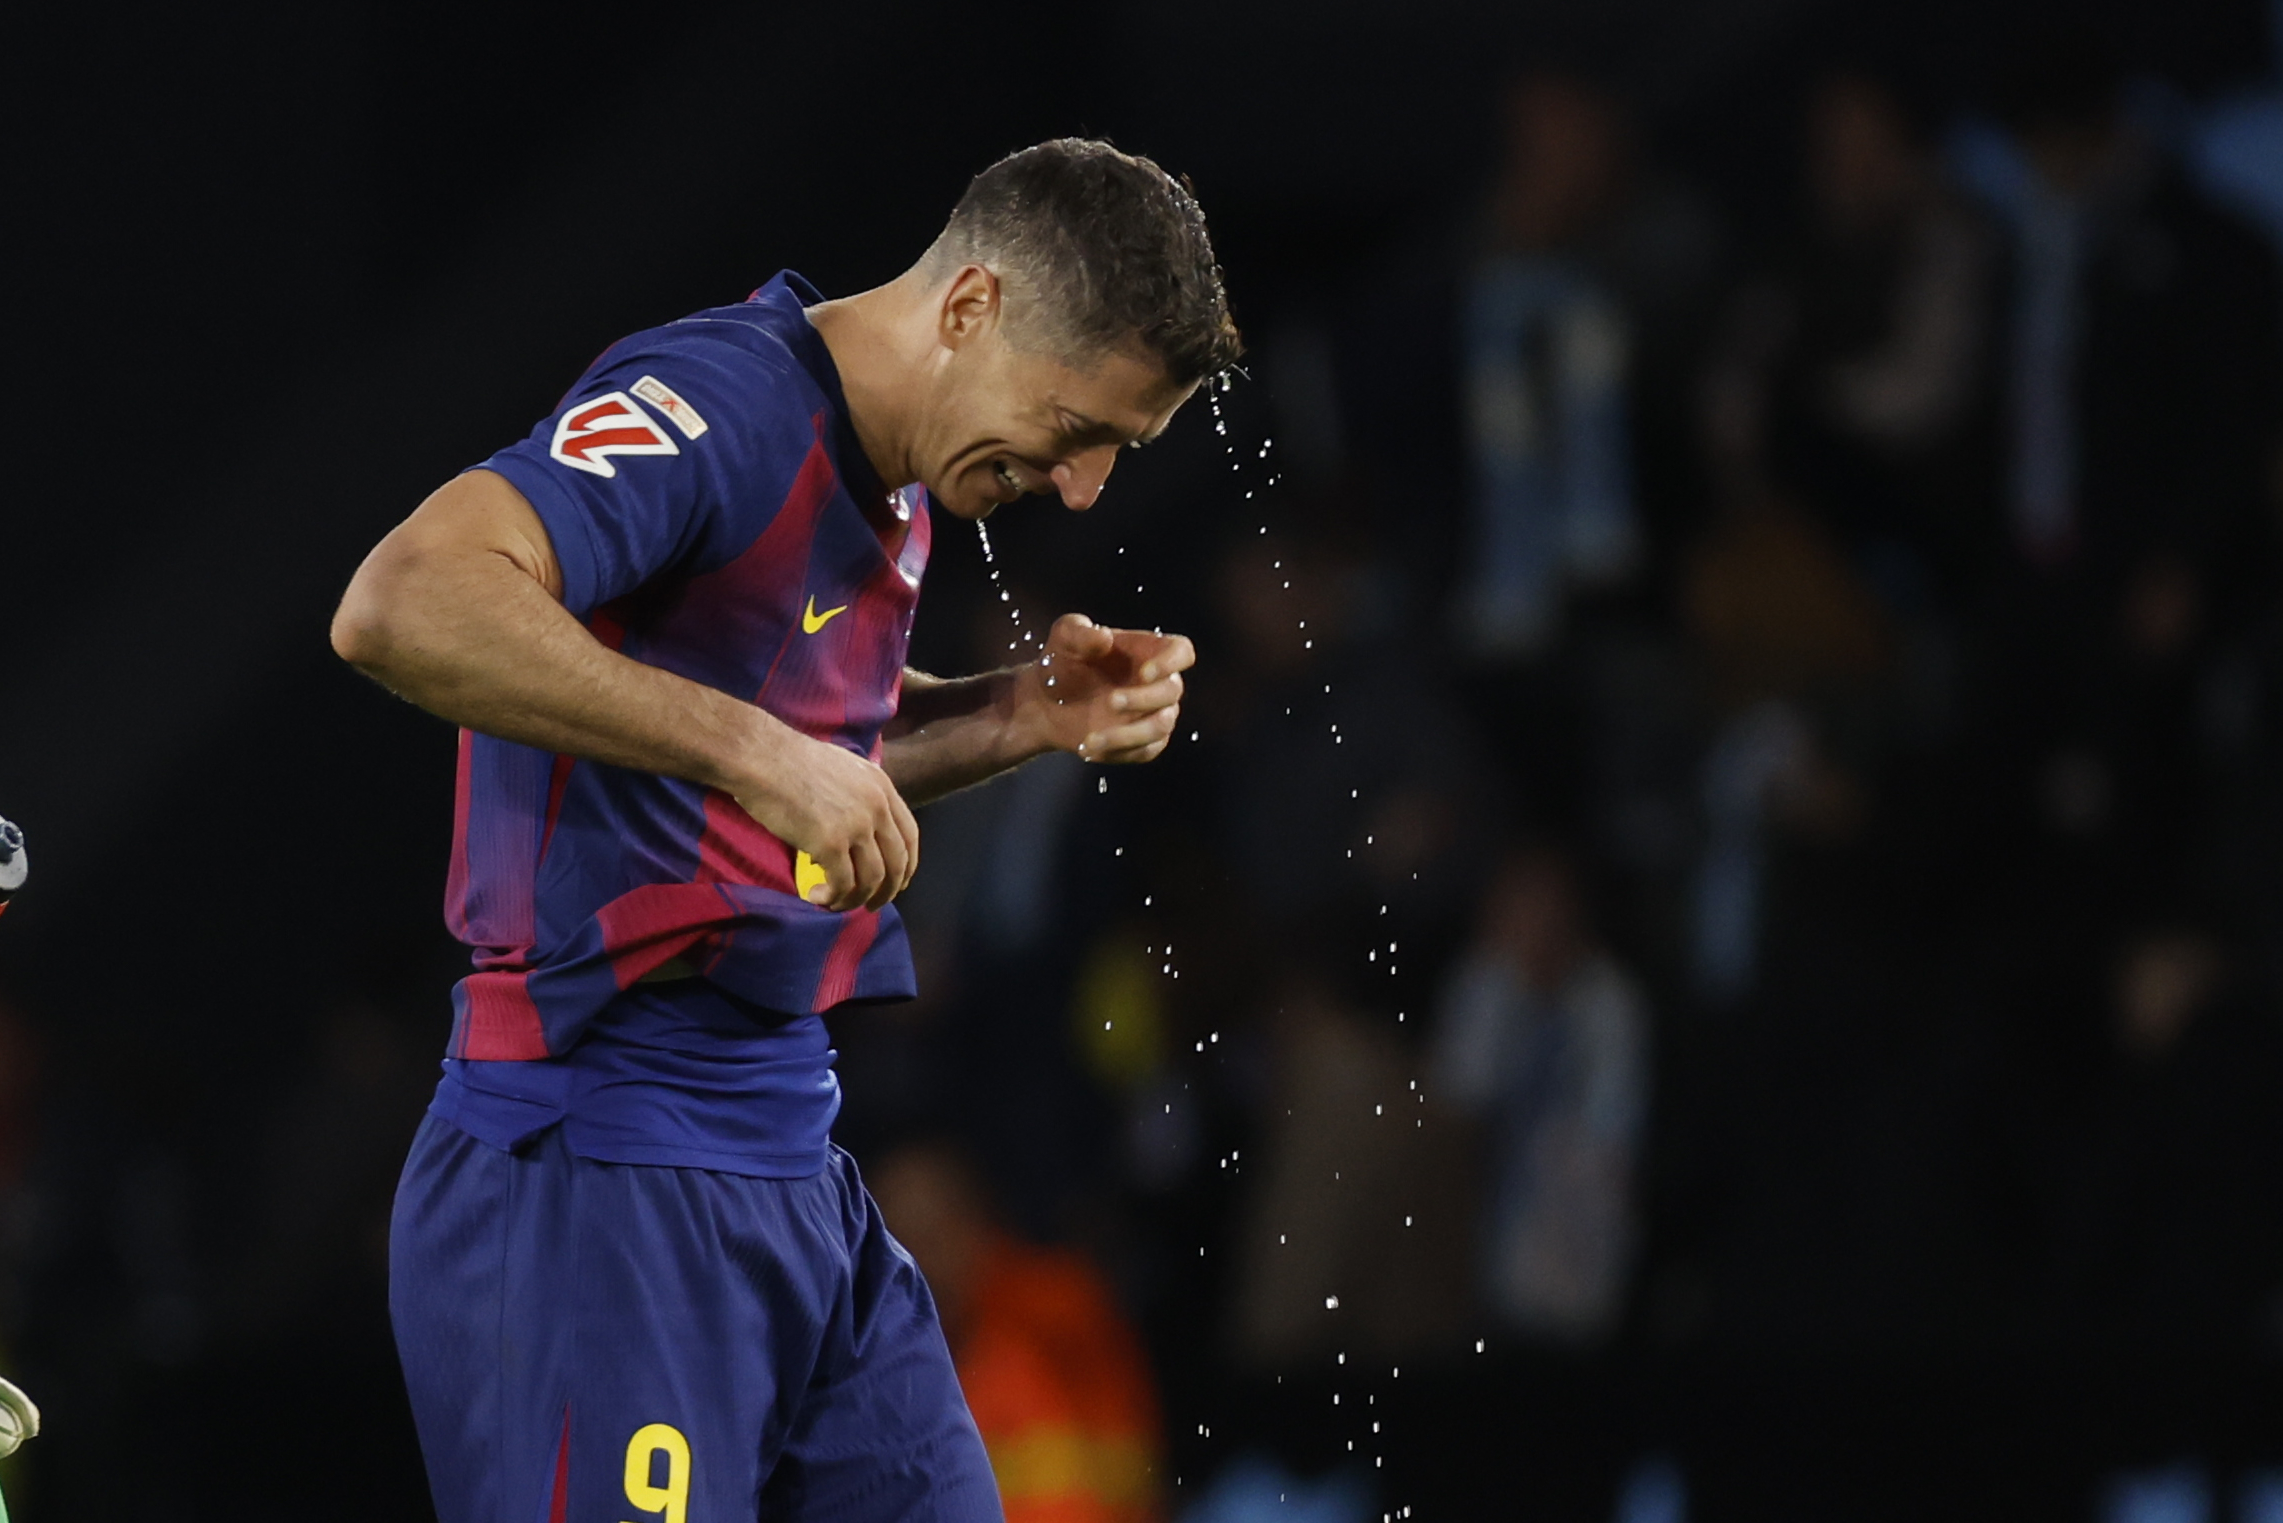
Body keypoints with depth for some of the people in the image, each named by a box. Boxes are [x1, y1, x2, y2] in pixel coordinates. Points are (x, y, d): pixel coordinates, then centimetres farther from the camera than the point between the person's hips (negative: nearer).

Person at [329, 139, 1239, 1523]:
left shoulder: (893, 470, 13)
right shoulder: (719, 402, -17)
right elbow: (402, 607, -31)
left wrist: (1030, 713, 10)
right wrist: (752, 749, -31)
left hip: (794, 1180, 9)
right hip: (598, 1191, -9)